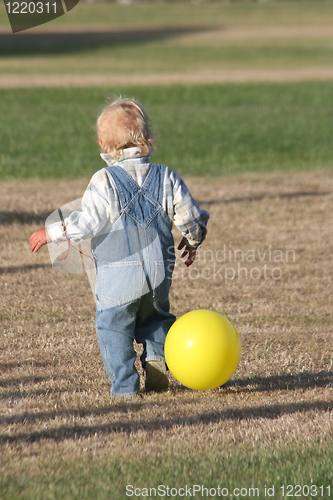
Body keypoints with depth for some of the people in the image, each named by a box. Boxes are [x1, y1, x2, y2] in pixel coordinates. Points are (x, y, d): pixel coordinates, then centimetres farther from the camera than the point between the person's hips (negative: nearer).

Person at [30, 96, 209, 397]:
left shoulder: (105, 181, -9)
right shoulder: (166, 178, 4)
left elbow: (89, 222, -14)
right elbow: (189, 217, 6)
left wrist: (51, 233, -3)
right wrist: (192, 242, 26)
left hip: (118, 273, -4)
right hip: (160, 270, 4)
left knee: (113, 327, 7)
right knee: (155, 317, 25)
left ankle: (124, 385, 2)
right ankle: (157, 356, 2)